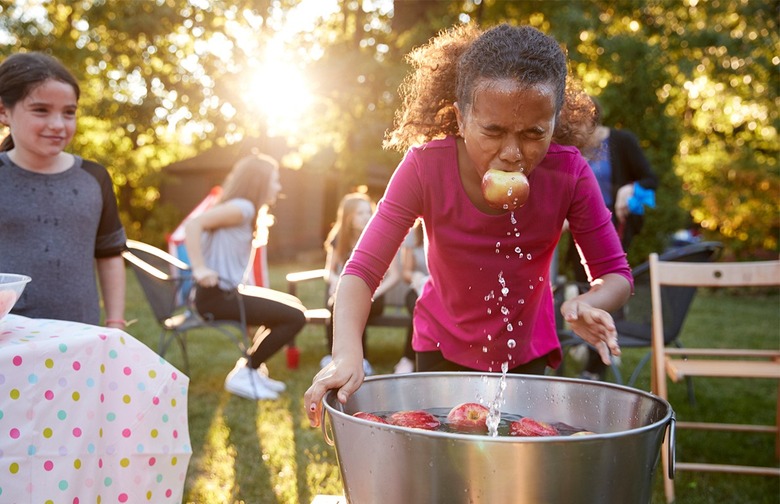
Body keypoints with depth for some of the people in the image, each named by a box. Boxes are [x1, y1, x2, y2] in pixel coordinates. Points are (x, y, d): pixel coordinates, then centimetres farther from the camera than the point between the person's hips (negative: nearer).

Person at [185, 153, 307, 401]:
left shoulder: (246, 209, 16)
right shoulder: (243, 207, -14)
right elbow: (193, 224, -26)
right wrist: (200, 268, -29)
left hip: (231, 290, 10)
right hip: (216, 295, -10)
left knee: (293, 305, 20)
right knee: (295, 317, -15)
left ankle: (252, 366, 21)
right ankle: (243, 373, -4)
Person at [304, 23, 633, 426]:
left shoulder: (569, 173, -23)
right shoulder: (426, 167, -26)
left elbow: (615, 274, -15)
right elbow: (362, 270, -28)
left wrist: (587, 305, -39)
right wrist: (347, 355, -46)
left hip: (528, 354, 1)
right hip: (443, 349, -1)